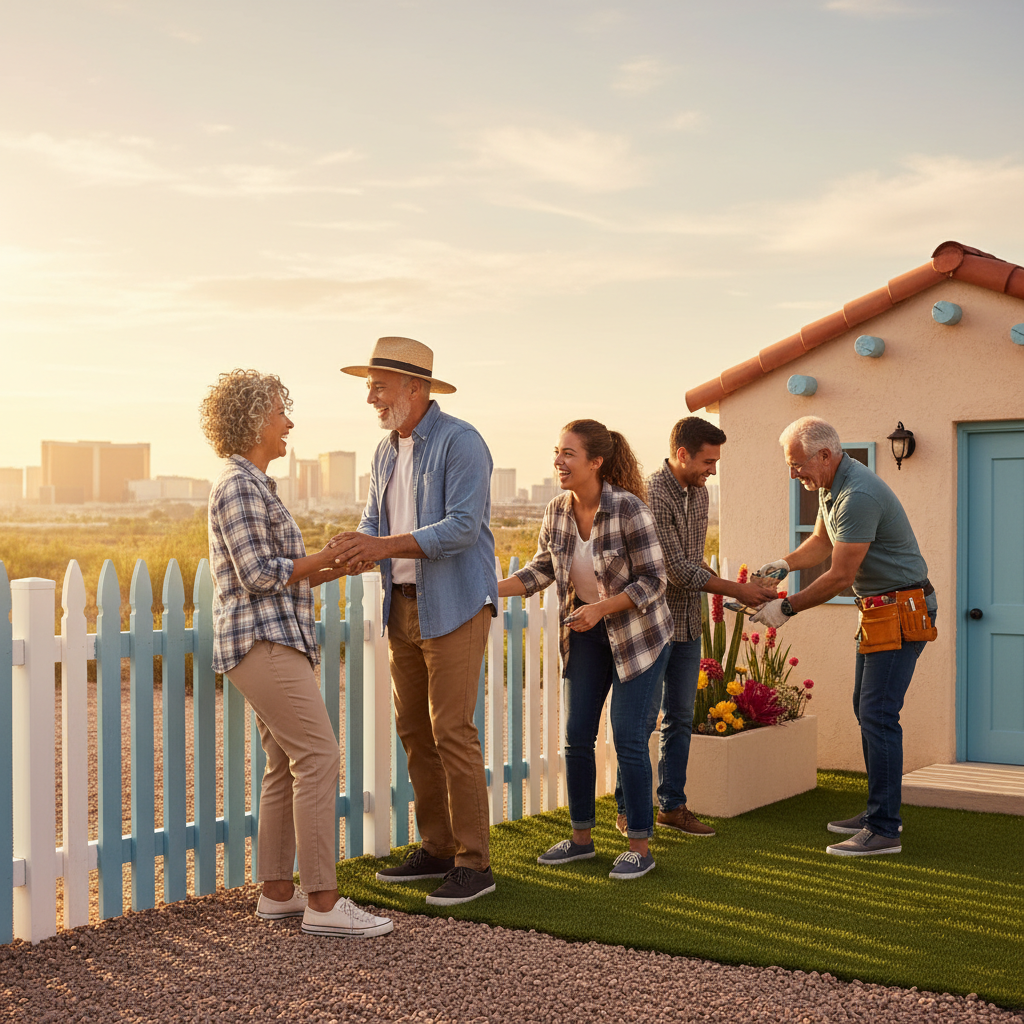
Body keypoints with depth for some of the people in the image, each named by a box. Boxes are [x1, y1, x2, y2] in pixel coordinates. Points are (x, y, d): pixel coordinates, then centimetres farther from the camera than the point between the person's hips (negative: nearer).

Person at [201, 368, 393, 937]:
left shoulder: (255, 485, 20)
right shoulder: (239, 486, -12)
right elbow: (257, 573, -19)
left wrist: (338, 567, 13)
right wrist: (329, 557, -10)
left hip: (275, 640, 11)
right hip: (262, 640, -11)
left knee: (288, 765, 10)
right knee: (320, 757, -13)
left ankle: (277, 892, 15)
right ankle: (323, 903, -12)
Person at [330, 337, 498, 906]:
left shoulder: (460, 442, -11)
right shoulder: (387, 453, 15)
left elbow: (463, 526, -20)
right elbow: (375, 524, 15)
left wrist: (388, 545, -26)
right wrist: (350, 553, -8)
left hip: (454, 606, -8)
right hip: (404, 606, 8)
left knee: (452, 731, -10)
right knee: (414, 730, 10)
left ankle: (474, 863, -3)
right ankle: (437, 849, 20)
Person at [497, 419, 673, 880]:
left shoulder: (629, 509, -24)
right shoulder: (557, 510, -7)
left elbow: (653, 580, -19)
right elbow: (541, 569, 5)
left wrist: (601, 607, -29)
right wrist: (490, 589, -8)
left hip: (636, 631, -6)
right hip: (584, 634, 6)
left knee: (628, 736, -5)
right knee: (577, 735, 8)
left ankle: (640, 846, 7)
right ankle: (581, 837, 22)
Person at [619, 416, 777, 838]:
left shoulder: (699, 492, 8)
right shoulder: (652, 496, -20)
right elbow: (679, 570, -20)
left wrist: (731, 585, 4)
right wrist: (737, 590, -13)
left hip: (688, 625, 8)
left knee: (680, 719, 11)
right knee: (642, 719, 0)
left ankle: (672, 805, 20)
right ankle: (629, 810, 11)